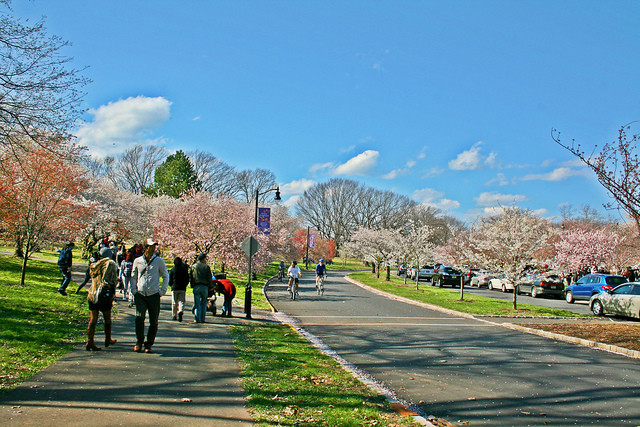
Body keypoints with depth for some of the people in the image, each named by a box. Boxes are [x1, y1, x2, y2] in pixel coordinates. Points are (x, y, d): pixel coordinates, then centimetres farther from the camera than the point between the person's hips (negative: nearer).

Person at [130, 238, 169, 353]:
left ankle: (149, 344, 16)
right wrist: (134, 290, 9)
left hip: (154, 296, 0)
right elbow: (133, 276, 20)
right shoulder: (137, 261, 7)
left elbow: (165, 276, 13)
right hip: (140, 295, 0)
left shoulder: (159, 261, 3)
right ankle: (139, 341, 4)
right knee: (139, 317, -15)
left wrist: (163, 290, 3)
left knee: (153, 321, 1)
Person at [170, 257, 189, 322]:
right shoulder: (184, 270, 2)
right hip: (183, 288, 1)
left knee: (174, 303, 9)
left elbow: (170, 281, 1)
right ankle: (180, 311, -25)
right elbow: (187, 280, 5)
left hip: (174, 288, 0)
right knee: (181, 302, 1)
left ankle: (174, 315, 11)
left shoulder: (172, 270, -1)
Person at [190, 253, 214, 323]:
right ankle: (202, 319, 8)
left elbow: (191, 277, 6)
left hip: (196, 286, 1)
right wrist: (209, 286, 9)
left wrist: (192, 286, 11)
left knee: (197, 304, 1)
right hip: (205, 287, 0)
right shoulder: (207, 267, 3)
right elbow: (210, 277, 0)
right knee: (203, 303, 10)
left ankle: (198, 319, -5)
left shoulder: (193, 266, 7)